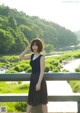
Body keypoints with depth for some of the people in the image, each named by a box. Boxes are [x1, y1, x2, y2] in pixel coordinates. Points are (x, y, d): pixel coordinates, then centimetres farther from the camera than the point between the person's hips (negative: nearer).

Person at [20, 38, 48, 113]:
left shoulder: (41, 57, -12)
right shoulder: (32, 56, 8)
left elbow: (42, 71, -17)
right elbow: (21, 57, 15)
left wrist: (39, 83, -22)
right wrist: (27, 49, 4)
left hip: (39, 79, -7)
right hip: (33, 79, 7)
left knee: (43, 101, 3)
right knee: (30, 99, 15)